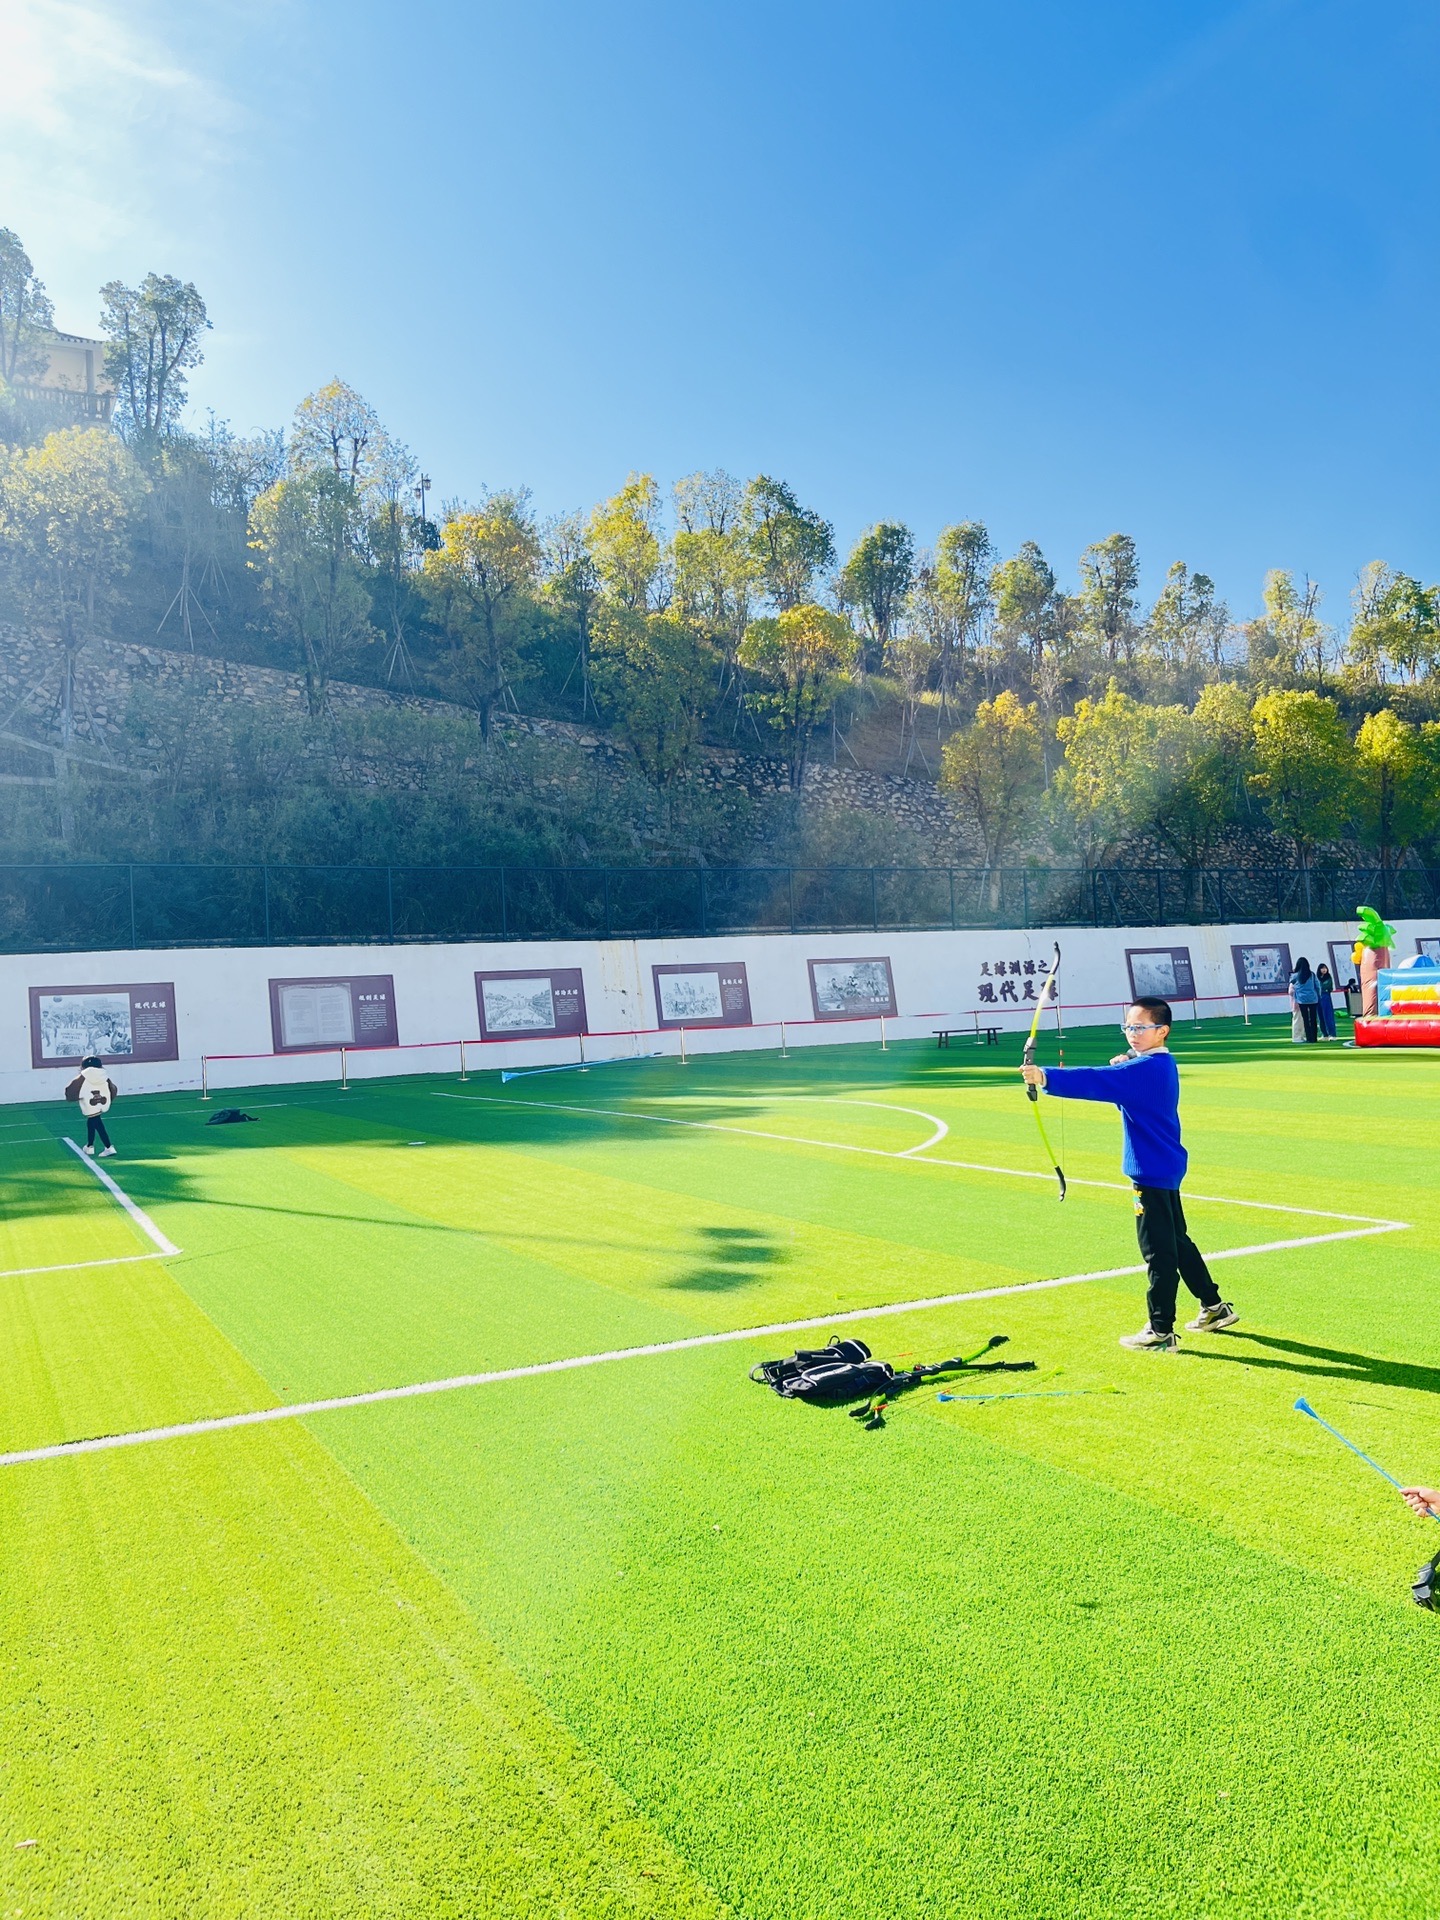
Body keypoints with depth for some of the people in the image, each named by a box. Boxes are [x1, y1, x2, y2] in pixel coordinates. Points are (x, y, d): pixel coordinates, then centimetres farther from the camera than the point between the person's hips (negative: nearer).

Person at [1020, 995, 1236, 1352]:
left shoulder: (1146, 1068, -22)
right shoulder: (1161, 1065, 10)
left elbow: (1096, 1081, -35)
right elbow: (1121, 1086, 21)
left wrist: (1046, 1077, -45)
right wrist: (1123, 1066, 0)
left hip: (1152, 1172, -11)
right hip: (1166, 1168, 11)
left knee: (1159, 1252, -3)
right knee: (1177, 1242, 23)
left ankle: (1161, 1332, 5)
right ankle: (1215, 1307, 35)